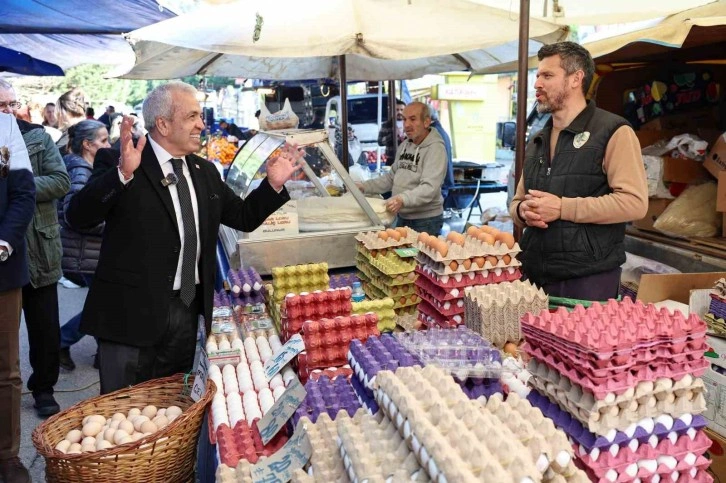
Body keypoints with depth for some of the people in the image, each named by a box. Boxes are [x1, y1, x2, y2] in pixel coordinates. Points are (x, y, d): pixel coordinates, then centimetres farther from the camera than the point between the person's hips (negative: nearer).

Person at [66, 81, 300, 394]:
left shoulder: (205, 171, 10)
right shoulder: (115, 162, -9)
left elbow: (244, 218, 15)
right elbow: (77, 218, -20)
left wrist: (273, 183, 0)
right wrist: (123, 173, -34)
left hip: (187, 309, 6)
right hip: (131, 312, -5)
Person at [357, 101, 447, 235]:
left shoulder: (435, 149, -15)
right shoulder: (404, 145, 10)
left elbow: (429, 188, -26)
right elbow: (392, 176, 20)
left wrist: (403, 199, -41)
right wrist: (365, 186, 9)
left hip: (425, 221, -7)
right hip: (402, 217, 7)